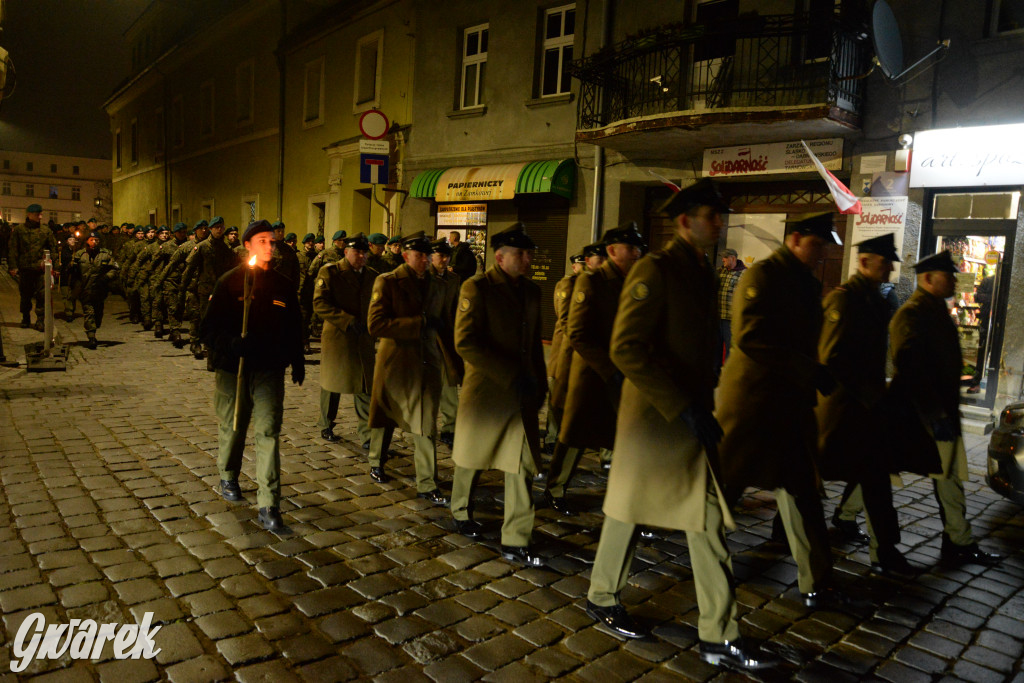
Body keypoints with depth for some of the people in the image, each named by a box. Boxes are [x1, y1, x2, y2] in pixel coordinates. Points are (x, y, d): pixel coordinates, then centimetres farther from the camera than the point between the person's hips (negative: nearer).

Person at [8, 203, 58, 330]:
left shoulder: (46, 230, 7)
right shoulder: (18, 230, 5)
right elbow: (13, 249, 4)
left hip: (41, 269, 0)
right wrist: (13, 266, -3)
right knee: (25, 295, 10)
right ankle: (26, 318, 24)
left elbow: (54, 248, 11)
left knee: (41, 295, -5)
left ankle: (40, 320, 1)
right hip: (24, 268, 0)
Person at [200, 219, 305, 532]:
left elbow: (293, 328, 16)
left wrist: (297, 360, 16)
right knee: (232, 427, 15)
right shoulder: (230, 282, -3)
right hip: (233, 368, -1)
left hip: (270, 371, 1)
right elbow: (209, 328, -6)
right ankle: (228, 478, 44)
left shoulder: (283, 285, 6)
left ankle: (268, 506, -5)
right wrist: (232, 342, -24)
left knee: (268, 432, -7)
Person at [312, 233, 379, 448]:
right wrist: (348, 321, -21)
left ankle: (367, 435, 4)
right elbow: (320, 304, -14)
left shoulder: (372, 275, 9)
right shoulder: (329, 272, -4)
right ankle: (326, 427, 30)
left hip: (364, 340, 3)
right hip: (336, 337, -3)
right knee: (332, 384, 11)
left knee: (365, 387, -1)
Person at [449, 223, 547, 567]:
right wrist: (510, 376, -22)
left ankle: (516, 541, 11)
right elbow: (465, 343, -18)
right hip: (485, 390, -5)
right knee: (471, 459, 15)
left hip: (522, 393, 5)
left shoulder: (531, 290, 8)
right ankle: (461, 512, 41)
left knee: (523, 465, 2)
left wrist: (539, 383, 10)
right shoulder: (477, 288, -11)